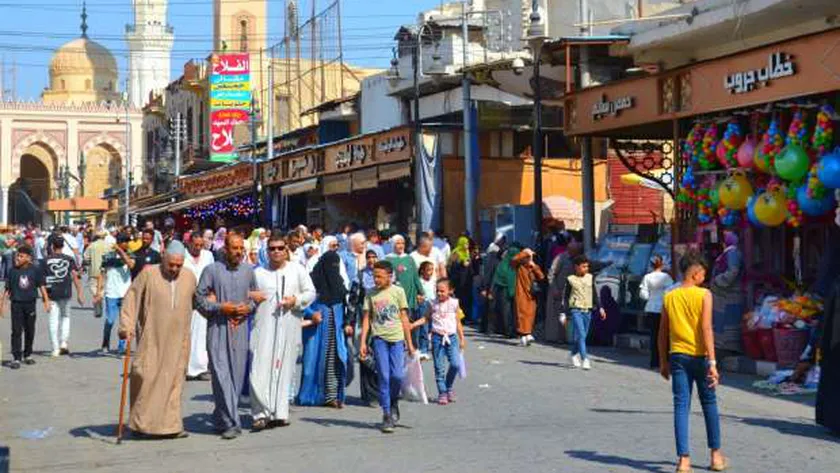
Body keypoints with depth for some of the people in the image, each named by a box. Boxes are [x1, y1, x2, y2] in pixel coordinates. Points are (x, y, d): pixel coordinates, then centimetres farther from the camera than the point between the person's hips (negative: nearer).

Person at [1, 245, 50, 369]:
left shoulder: (35, 270, -1)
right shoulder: (13, 271, 0)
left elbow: (41, 286, 3)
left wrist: (46, 301, -3)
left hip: (30, 303, 1)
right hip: (16, 304, -1)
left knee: (30, 331, 11)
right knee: (17, 331, -5)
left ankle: (27, 355, 26)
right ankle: (16, 358, -4)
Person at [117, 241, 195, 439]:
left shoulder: (189, 277, 5)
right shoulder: (149, 274, -6)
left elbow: (195, 302, 20)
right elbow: (131, 298, -8)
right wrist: (126, 325, -17)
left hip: (177, 341, 3)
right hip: (151, 339, -3)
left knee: (173, 381, 5)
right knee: (146, 378, -4)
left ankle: (170, 425, 9)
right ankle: (141, 423, 8)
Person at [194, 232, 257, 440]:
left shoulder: (248, 271, 11)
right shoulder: (212, 270, -1)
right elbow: (199, 298, 0)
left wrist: (248, 308, 0)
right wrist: (220, 307, -11)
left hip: (240, 329, 4)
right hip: (217, 329, -4)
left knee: (237, 375, 5)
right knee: (221, 374, -11)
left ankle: (220, 418, 20)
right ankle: (230, 422, -11)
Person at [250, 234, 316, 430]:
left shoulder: (298, 270, 10)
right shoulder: (258, 272, 13)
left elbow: (311, 293, 10)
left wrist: (296, 300, -7)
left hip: (289, 327, 0)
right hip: (264, 326, 0)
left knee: (284, 368, 2)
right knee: (261, 368, -10)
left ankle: (279, 412, 8)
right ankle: (262, 412, -10)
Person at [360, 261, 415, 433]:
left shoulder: (398, 291, 5)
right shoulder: (371, 295, 7)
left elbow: (404, 318, 7)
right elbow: (366, 319, 8)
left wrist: (409, 343, 7)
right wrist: (363, 342, -1)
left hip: (397, 338, 0)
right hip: (379, 338, 0)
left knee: (397, 375, -10)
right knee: (384, 377, -3)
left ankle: (394, 403, 20)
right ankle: (387, 415, 3)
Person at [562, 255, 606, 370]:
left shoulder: (590, 278, 10)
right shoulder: (570, 279, 0)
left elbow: (595, 294, 16)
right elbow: (565, 297, 3)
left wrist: (600, 308, 9)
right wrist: (563, 313, 0)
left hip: (588, 310, 4)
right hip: (576, 310, -4)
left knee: (582, 335, 9)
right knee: (580, 334, -14)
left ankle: (574, 354, 30)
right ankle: (585, 359, -19)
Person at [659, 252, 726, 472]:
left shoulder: (669, 297, 4)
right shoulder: (704, 295, -7)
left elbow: (663, 333, 7)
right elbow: (706, 329, -15)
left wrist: (663, 362, 16)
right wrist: (712, 362, -16)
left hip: (678, 357, 2)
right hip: (699, 356, -2)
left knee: (681, 406, 1)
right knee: (709, 404, 14)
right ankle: (716, 455, 22)